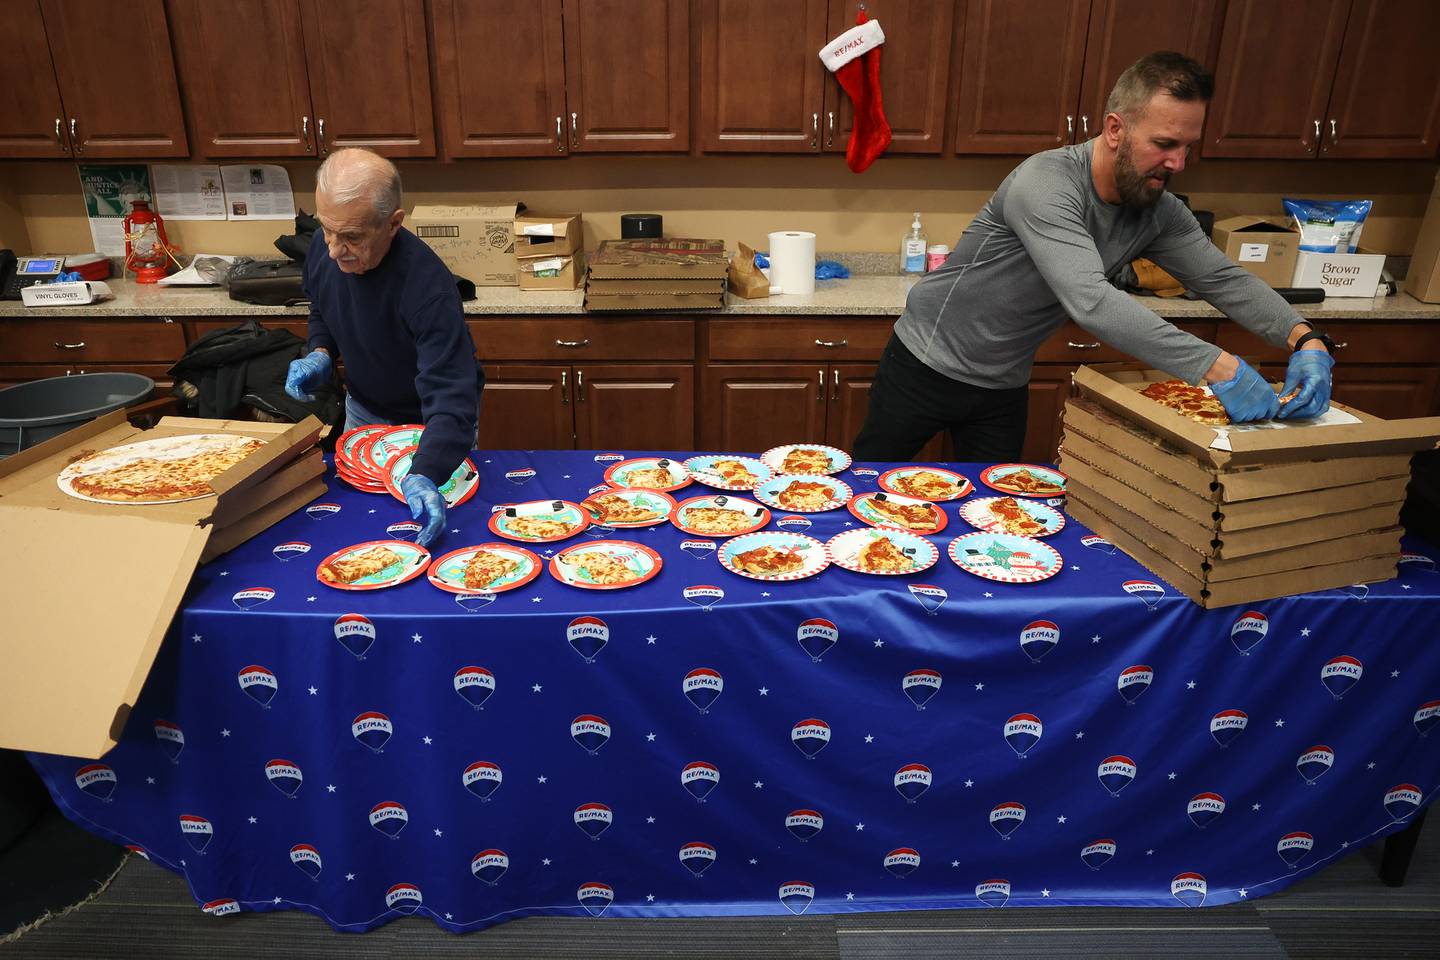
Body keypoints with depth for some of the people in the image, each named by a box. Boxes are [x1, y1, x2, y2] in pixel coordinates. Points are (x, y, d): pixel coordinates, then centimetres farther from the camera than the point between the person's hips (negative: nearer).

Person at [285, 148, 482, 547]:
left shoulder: (428, 287, -38)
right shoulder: (323, 247, -17)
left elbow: (450, 397, -43)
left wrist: (424, 477, -58)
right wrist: (320, 353, -14)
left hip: (427, 427, -5)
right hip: (362, 412, 5)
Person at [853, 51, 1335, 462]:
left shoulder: (1160, 213, -5)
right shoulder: (1046, 182, -28)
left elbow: (1226, 280, 0)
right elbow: (1092, 302, -40)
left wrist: (1306, 339, -19)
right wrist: (1218, 367, -41)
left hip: (1004, 386, 6)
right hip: (927, 364, -6)